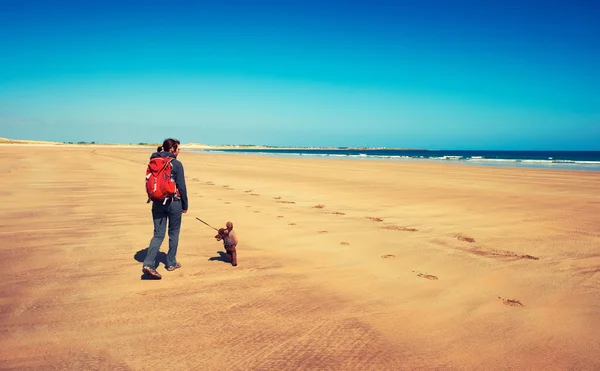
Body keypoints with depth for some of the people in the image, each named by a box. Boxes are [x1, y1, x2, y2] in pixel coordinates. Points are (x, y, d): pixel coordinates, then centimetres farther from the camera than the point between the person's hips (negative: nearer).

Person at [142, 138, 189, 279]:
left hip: (157, 203, 4)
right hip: (174, 202, -4)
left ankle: (148, 263, -9)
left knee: (158, 234, 6)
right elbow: (182, 187, -9)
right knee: (173, 233, 12)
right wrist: (185, 205, 1)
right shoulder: (176, 164, -10)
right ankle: (171, 263, 21)